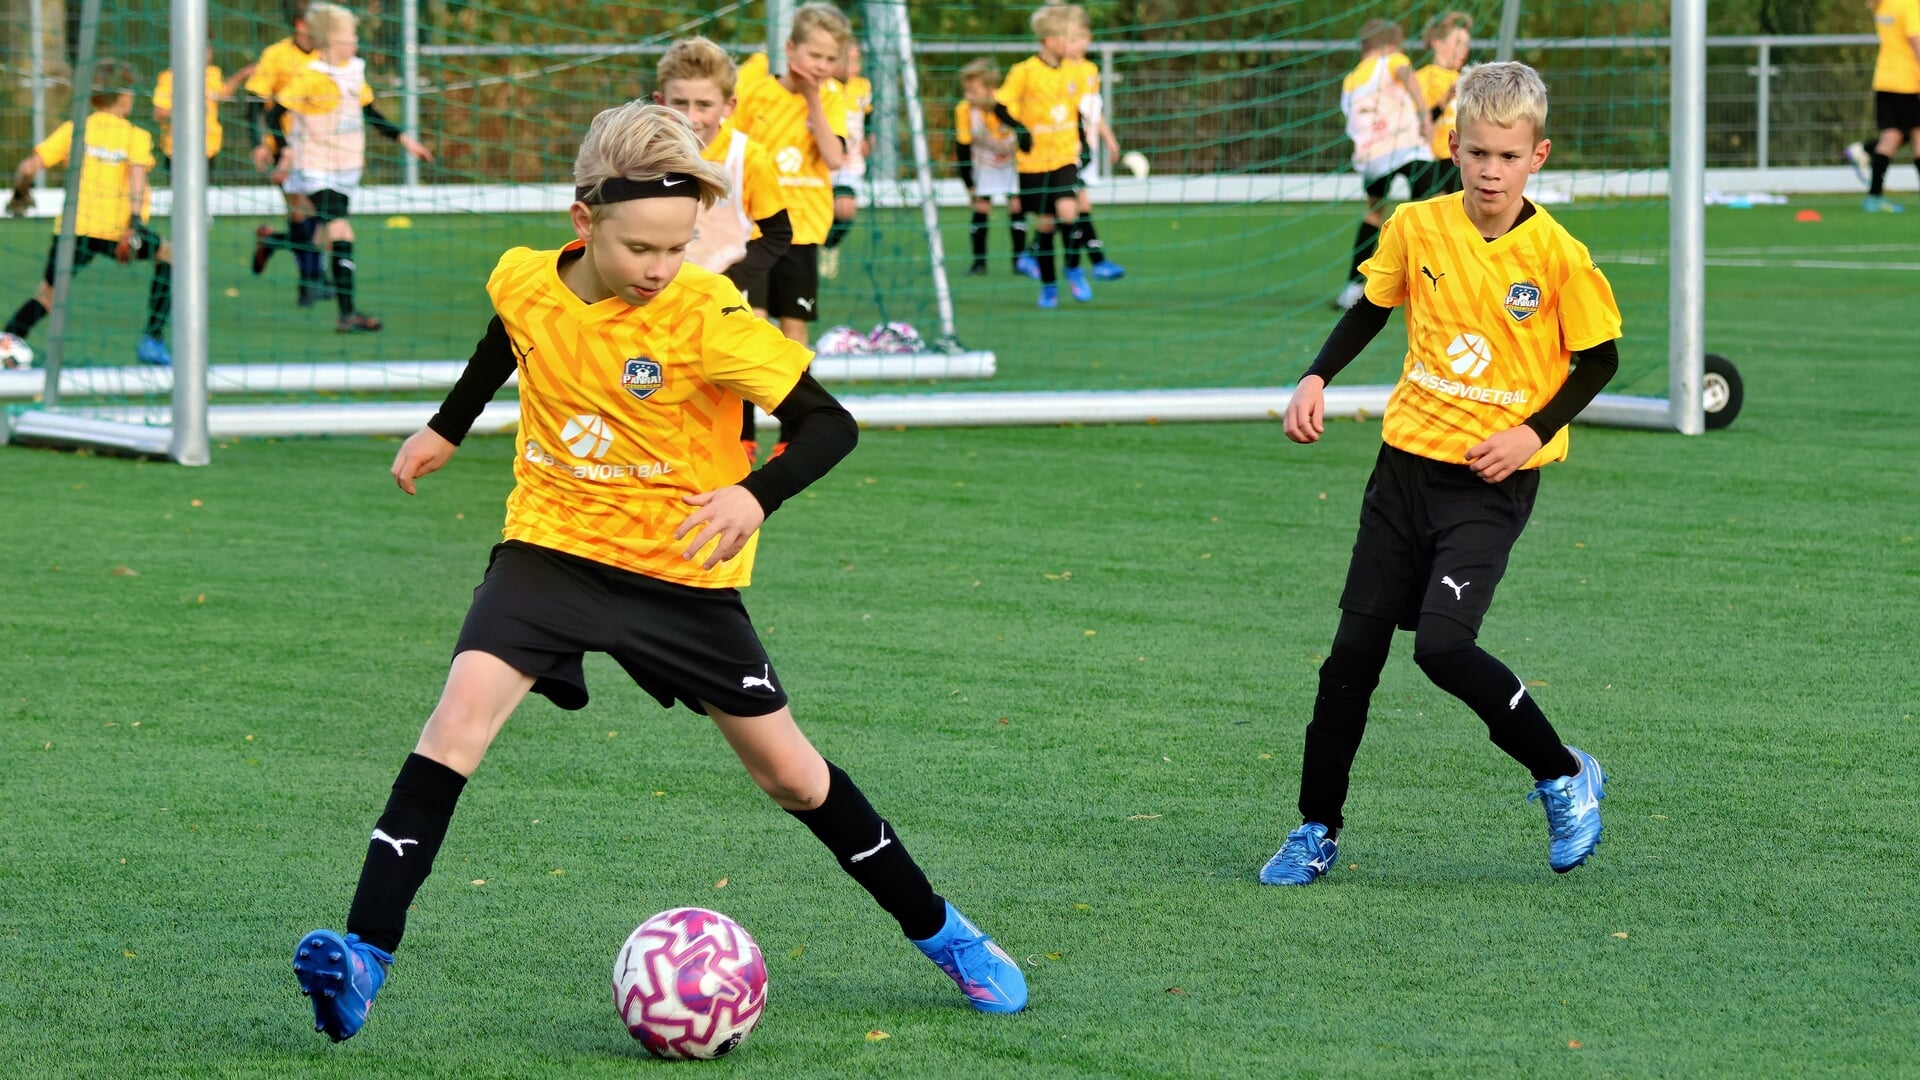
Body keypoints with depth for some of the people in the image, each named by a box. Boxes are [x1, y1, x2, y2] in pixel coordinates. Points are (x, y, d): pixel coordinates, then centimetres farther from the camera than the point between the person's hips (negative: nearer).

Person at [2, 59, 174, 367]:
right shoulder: (136, 136, 4)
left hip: (73, 226, 2)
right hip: (117, 226, -2)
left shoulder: (72, 130, 9)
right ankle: (152, 340, 18)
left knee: (47, 293, 12)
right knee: (168, 255, 24)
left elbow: (28, 167, 1)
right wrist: (135, 223, -25)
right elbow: (137, 174, -16)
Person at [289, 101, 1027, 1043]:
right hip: (551, 543, 2)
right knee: (462, 710, -23)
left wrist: (756, 495, -38)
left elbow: (827, 423, -21)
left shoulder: (706, 317, -21)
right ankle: (363, 956, -25)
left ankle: (939, 931, 29)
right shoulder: (524, 283, -8)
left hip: (679, 567, -2)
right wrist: (448, 429, 25)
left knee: (790, 773, 9)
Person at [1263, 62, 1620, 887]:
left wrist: (1535, 430, -13)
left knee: (1443, 645, -20)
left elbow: (1600, 358, -1)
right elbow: (1373, 307, 15)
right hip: (1408, 458, 4)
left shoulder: (1556, 255, -12)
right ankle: (1317, 830, 20)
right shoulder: (1417, 227, -2)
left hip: (1494, 481, -4)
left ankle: (1564, 778, 1)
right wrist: (1317, 377, 2)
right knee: (1354, 648, 6)